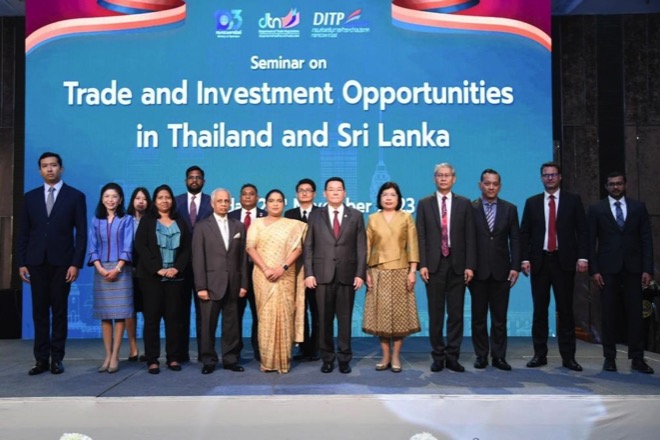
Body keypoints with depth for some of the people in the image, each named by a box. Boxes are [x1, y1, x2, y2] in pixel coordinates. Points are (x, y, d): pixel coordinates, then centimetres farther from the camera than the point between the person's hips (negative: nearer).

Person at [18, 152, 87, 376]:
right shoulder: (30, 197, 10)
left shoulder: (75, 196, 1)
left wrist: (76, 264, -10)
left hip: (62, 263, -3)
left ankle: (57, 358, 13)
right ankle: (41, 359, 13)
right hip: (36, 263, 3)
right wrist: (22, 262, 2)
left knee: (60, 312, 4)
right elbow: (24, 233, 9)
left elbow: (81, 233, -3)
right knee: (39, 312, 6)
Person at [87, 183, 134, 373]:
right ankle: (108, 355, 8)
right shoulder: (96, 221, 11)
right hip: (101, 271, 3)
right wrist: (100, 268, -8)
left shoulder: (126, 220, 4)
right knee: (104, 314, 3)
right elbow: (92, 248, 6)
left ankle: (115, 356, 0)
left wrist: (117, 269, -13)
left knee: (119, 313, -4)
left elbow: (127, 247, -3)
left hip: (121, 270, -2)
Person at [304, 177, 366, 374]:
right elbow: (308, 247, 4)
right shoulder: (315, 215, 7)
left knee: (345, 318, 6)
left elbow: (361, 247, 3)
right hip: (323, 275, 0)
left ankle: (344, 358, 17)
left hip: (347, 275, 0)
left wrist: (360, 274, -4)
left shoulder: (356, 216, 7)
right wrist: (309, 273, -4)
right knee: (324, 319, 5)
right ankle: (327, 358, 17)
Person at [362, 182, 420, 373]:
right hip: (378, 272, 1)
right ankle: (385, 356, 12)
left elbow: (413, 246, 0)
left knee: (400, 313, 1)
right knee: (381, 313, 2)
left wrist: (413, 271, -8)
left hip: (400, 271, -1)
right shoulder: (373, 219, 7)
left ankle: (396, 357, 11)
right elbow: (367, 247, 4)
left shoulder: (406, 218, 5)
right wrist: (366, 272, -3)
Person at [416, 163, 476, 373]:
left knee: (456, 313, 4)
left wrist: (470, 265, -4)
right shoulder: (424, 204, 7)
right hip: (434, 265, 0)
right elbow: (421, 236, 2)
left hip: (457, 265, 0)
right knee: (435, 313, 6)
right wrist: (422, 264, -6)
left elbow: (470, 236, 3)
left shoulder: (464, 203, 7)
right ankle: (438, 356, 16)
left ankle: (452, 356, 14)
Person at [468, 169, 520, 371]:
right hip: (478, 270, -1)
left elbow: (515, 240, 5)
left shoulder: (510, 209, 7)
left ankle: (498, 356, 15)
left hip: (501, 270, 2)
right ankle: (481, 355, 17)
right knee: (479, 316, 7)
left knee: (500, 316, 6)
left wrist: (515, 267, -2)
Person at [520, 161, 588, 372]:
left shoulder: (573, 200, 6)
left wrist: (582, 256, -9)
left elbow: (582, 230, 2)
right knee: (539, 310, 5)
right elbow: (524, 233, 6)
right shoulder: (532, 202, 9)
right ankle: (540, 354, 12)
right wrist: (525, 259, -4)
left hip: (564, 261, -1)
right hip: (539, 261, 1)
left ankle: (568, 356, 10)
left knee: (565, 310, 3)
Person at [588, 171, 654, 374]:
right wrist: (594, 270, -6)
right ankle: (609, 357, 11)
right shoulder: (596, 209, 5)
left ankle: (637, 358, 10)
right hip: (608, 269, -1)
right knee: (609, 314, 3)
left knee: (635, 314, 2)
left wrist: (647, 269, -2)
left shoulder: (639, 207, 8)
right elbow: (591, 242, 1)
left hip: (633, 268, 1)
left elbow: (646, 239, 5)